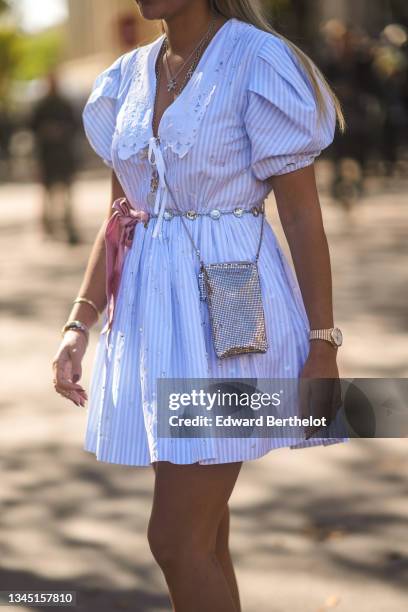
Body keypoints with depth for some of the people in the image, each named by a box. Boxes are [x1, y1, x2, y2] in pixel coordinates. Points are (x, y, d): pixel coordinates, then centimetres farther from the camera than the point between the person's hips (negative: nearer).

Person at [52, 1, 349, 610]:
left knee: (176, 539, -8)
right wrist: (79, 323, 5)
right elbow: (119, 216, 14)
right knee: (202, 537, 14)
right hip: (152, 311, 7)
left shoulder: (259, 64, -9)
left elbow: (303, 217, -9)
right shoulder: (130, 77, 10)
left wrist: (323, 347, -9)